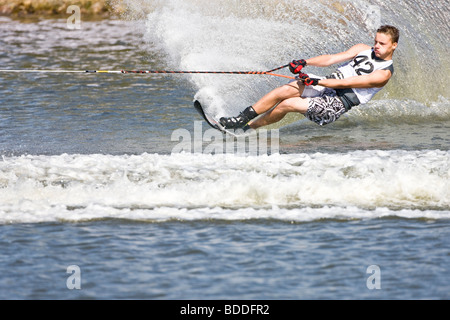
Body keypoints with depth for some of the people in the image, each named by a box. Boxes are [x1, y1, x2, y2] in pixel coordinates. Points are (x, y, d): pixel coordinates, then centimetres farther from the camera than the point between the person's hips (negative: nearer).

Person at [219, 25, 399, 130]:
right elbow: (331, 59, 6)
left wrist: (315, 81, -20)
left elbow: (346, 83, -17)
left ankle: (249, 127, -6)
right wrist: (304, 62, -10)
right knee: (286, 90, -20)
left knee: (287, 104, -22)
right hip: (325, 85, 6)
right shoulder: (364, 50, 12)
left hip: (337, 105, -6)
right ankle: (242, 119, -16)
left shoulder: (384, 73, -11)